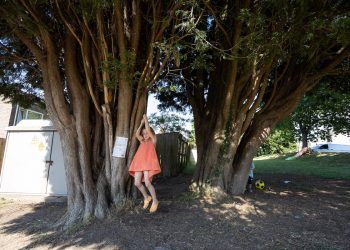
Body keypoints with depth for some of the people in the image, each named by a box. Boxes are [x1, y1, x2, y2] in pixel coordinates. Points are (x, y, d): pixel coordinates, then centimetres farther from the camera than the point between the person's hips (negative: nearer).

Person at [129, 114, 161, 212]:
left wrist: (146, 119, 7)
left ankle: (155, 201, 4)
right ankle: (146, 197, 22)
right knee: (137, 183, -3)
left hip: (148, 163, -6)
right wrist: (141, 123, 9)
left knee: (147, 183, -17)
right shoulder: (142, 142, 23)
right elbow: (137, 134, 7)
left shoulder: (153, 140, 8)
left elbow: (148, 130, -4)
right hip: (139, 163, 6)